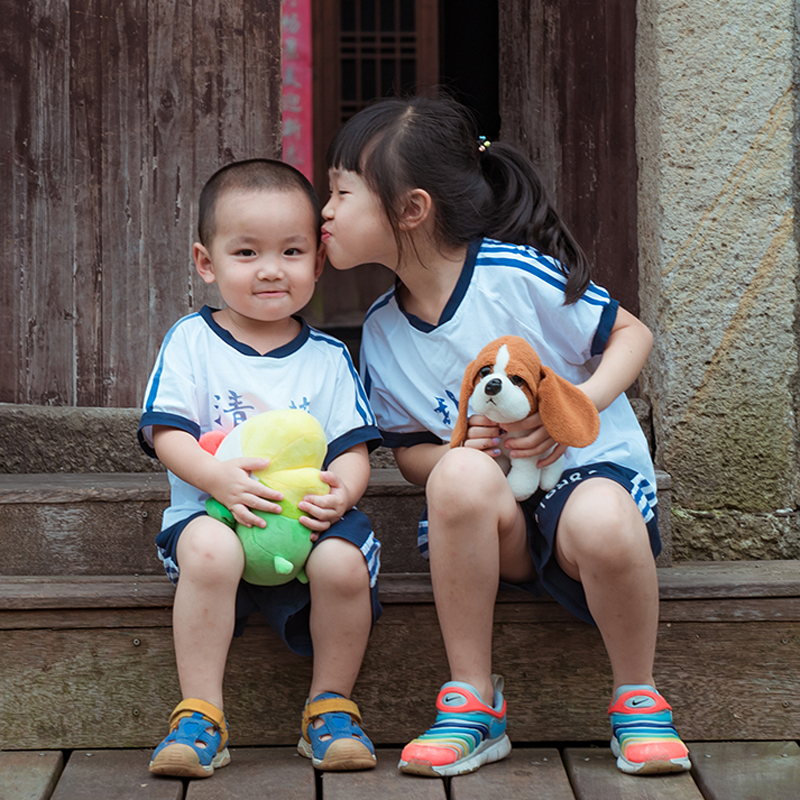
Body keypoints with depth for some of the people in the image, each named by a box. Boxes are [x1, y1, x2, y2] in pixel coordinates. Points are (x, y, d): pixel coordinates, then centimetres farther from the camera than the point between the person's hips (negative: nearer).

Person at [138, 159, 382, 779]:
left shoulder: (328, 357, 11)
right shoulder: (190, 342, 5)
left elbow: (353, 449, 5)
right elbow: (167, 433, -3)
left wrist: (341, 491, -19)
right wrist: (219, 478, -23)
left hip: (309, 518, 2)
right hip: (213, 511, -1)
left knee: (343, 563, -29)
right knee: (209, 551, -35)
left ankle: (332, 704, -4)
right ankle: (201, 713, -20)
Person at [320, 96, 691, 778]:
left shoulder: (515, 274, -11)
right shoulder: (382, 333, 4)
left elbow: (632, 333, -2)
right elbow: (408, 449, 12)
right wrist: (455, 454, -12)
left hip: (591, 468, -3)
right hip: (496, 515, 3)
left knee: (602, 522, -39)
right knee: (460, 474, -33)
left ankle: (638, 698, -10)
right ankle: (473, 702, -22)